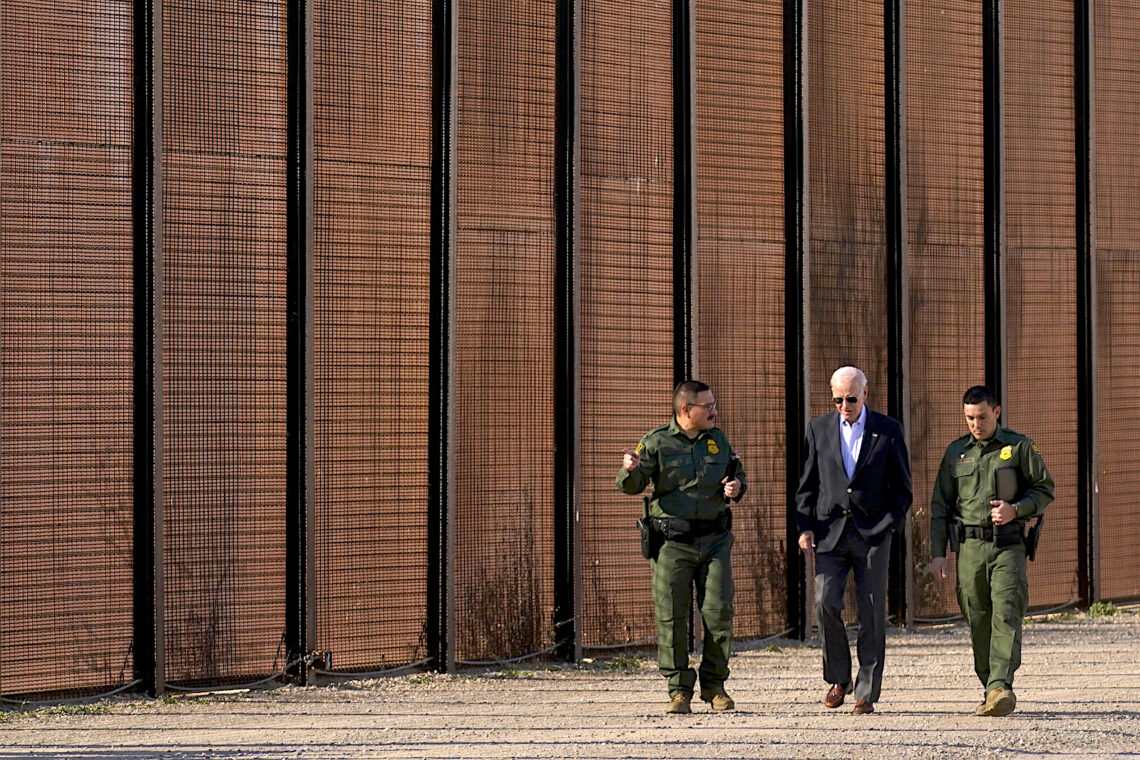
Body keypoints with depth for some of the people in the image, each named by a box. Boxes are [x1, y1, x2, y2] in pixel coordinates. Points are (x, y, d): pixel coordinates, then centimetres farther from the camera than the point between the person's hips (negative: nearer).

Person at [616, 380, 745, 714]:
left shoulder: (718, 439, 11)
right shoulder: (656, 442, -1)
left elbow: (737, 474, 24)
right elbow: (633, 485, -9)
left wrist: (737, 487, 0)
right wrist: (630, 470, -32)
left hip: (714, 540, 3)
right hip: (672, 542, -3)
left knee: (718, 611, -4)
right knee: (671, 617, -3)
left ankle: (714, 684, 11)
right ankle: (679, 690, 6)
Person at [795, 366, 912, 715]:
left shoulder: (888, 430, 4)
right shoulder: (819, 429, 9)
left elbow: (901, 486, 7)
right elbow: (807, 484, 12)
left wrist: (890, 525, -5)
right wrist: (805, 527, 2)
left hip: (873, 533, -1)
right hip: (830, 532, 1)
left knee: (872, 613, -2)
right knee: (825, 604, -12)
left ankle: (866, 692, 4)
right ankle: (839, 677, 9)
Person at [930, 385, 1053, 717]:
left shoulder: (1019, 447, 5)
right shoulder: (956, 452, 12)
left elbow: (1044, 489, 6)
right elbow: (940, 505, 14)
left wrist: (1015, 510, -12)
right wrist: (937, 553, 7)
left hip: (1008, 545, -3)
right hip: (969, 547, 3)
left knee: (1006, 615, -16)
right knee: (978, 621, 3)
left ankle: (1001, 687, -26)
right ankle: (991, 691, 10)